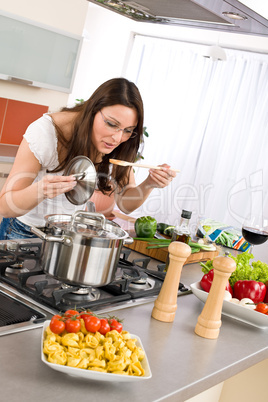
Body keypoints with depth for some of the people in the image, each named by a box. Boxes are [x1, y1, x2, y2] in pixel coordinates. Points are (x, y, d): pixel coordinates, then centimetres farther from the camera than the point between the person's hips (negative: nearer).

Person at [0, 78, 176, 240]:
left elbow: (126, 204, -5)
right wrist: (39, 191, -44)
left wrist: (149, 184, -25)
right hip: (25, 232, -3)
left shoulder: (120, 147, -13)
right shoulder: (45, 132, -26)